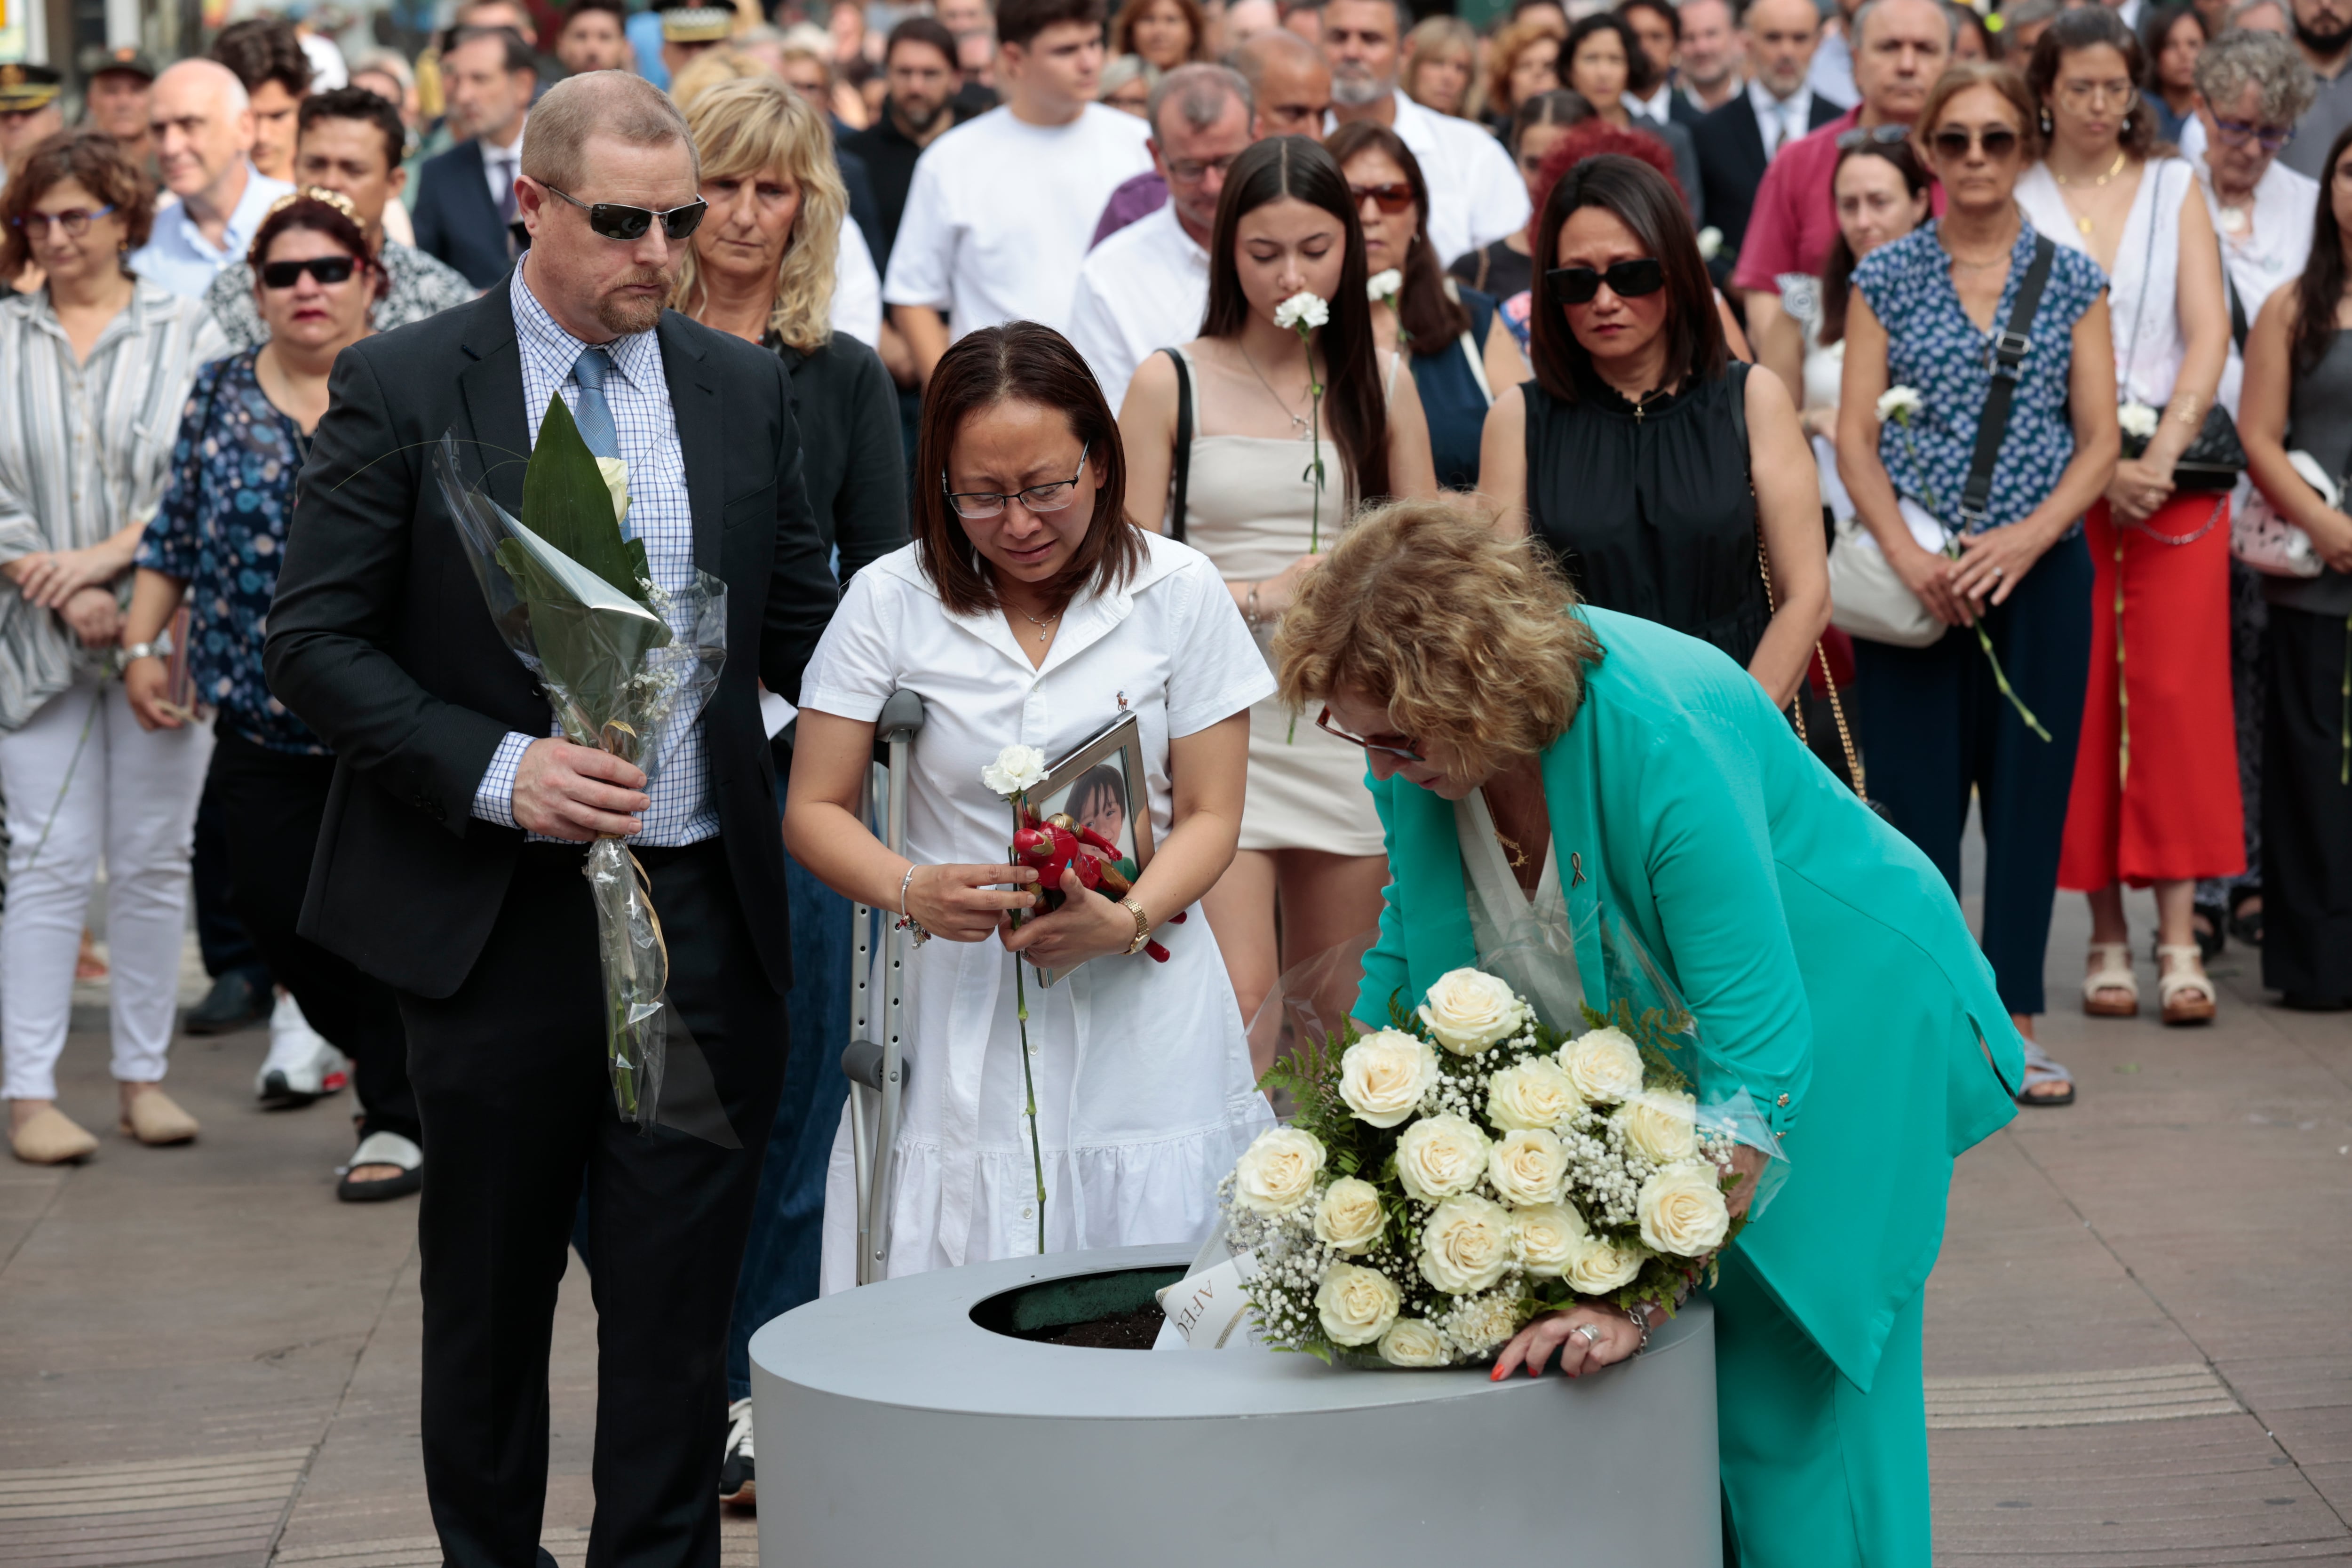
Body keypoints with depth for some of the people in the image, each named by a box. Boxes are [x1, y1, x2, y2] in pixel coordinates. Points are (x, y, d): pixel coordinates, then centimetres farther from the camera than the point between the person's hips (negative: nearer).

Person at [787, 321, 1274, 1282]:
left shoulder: (1178, 593, 2)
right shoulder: (889, 601, 2)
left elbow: (1209, 816, 4)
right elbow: (815, 811, 5)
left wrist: (1124, 921, -15)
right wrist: (912, 891, -15)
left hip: (1138, 1008, 0)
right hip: (958, 1016, 0)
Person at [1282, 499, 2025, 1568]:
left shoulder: (1667, 745, -37)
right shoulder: (1416, 731, -16)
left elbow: (1757, 1053, -37)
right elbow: (1411, 939, 3)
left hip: (1838, 1024, -6)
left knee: (1793, 1390, -7)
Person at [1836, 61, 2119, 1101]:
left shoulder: (2072, 279, 6)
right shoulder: (1886, 277, 4)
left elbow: (2099, 443, 3)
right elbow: (1855, 439, 0)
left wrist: (2025, 539, -13)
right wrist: (1908, 557, -14)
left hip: (2039, 574, 1)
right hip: (1913, 577, -1)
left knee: (2030, 792, 3)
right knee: (1914, 792, 0)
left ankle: (2013, 1021, 12)